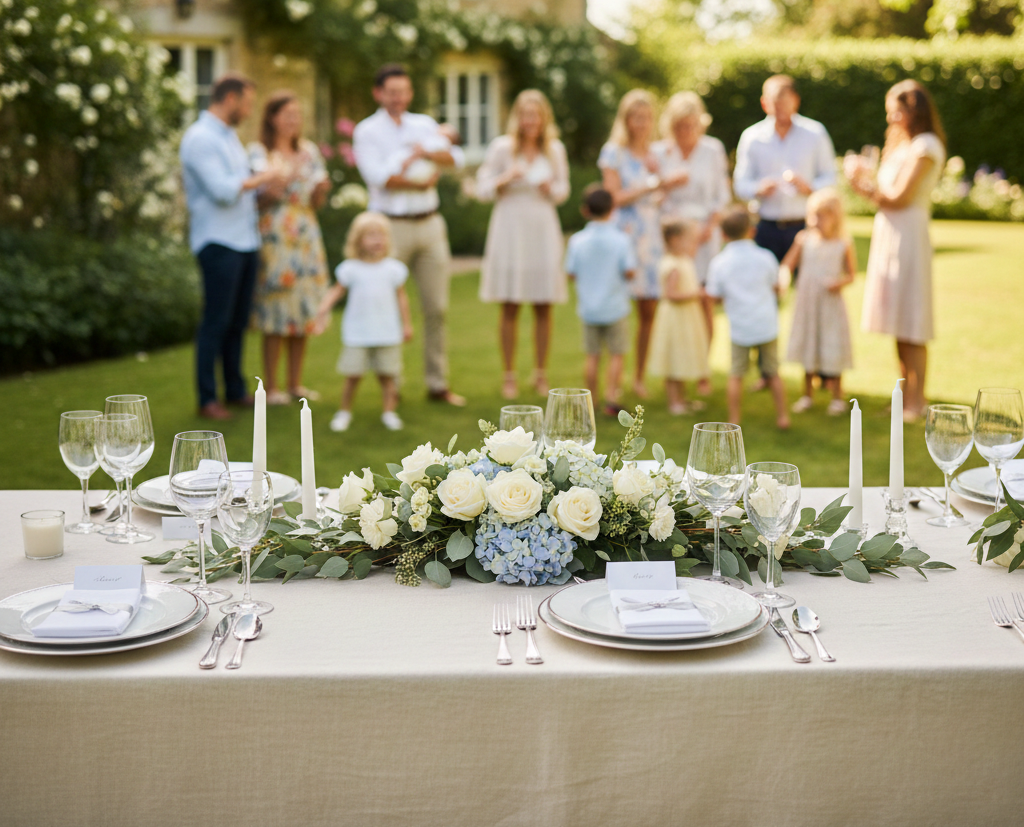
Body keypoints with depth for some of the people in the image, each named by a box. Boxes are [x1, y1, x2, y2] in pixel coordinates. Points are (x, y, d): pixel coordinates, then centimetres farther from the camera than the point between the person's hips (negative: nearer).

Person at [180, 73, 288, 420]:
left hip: (245, 240, 9)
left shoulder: (229, 136, 19)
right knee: (216, 322, -5)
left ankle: (235, 390, 19)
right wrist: (262, 179, -8)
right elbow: (221, 189, -20)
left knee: (238, 321, 11)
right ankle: (207, 398, 1)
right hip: (218, 243, -9)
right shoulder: (199, 138, -12)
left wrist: (267, 189, 5)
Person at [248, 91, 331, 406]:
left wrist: (321, 189, -8)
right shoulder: (258, 152, 0)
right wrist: (287, 178, -21)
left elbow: (316, 202, 14)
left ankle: (296, 383, 15)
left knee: (304, 312, 5)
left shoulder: (309, 151, 13)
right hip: (274, 236, -5)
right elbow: (259, 199, -7)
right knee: (275, 312, -7)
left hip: (306, 237, 5)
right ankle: (270, 386, 1)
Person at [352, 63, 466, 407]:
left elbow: (455, 158, 1)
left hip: (429, 224, 4)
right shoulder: (367, 131, 0)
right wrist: (422, 181, -8)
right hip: (391, 226, -4)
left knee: (436, 307, 5)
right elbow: (378, 176, -14)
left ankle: (438, 384, 13)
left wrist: (424, 151, -15)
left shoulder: (424, 125, 14)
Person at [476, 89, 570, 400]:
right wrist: (505, 179, -18)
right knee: (510, 307, 0)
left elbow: (563, 191, 15)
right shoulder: (502, 147, -1)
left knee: (544, 307, 4)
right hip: (510, 227, -2)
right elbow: (483, 190, 0)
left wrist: (551, 188, -6)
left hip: (543, 230, 2)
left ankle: (541, 374, 16)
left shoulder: (555, 149, 7)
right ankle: (509, 376, 9)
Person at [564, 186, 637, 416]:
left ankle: (592, 398, 20)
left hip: (588, 308, 2)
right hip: (615, 308, -2)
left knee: (592, 355, 12)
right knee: (616, 354, 7)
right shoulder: (621, 240, -11)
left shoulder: (577, 241, -7)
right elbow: (629, 272, -13)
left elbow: (571, 273, -2)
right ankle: (611, 398, 2)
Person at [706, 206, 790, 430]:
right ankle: (782, 416, 19)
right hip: (767, 325, 1)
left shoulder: (719, 263, -6)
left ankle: (734, 420, 8)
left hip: (740, 328, -1)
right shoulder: (765, 257, -3)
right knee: (773, 372, 13)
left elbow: (716, 295, -1)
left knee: (736, 375, 8)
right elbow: (776, 287, 7)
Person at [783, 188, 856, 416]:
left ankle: (837, 397, 18)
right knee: (807, 346, 12)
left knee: (832, 349, 2)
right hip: (807, 301, 3)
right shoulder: (805, 239, -1)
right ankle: (807, 395, 26)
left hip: (831, 303, -2)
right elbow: (788, 263, 2)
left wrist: (840, 282, -19)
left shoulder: (844, 243, -6)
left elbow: (851, 274, 1)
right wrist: (784, 276, -19)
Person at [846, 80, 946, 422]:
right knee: (899, 321, 11)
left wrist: (865, 184, -1)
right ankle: (906, 395, 18)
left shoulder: (926, 146, -10)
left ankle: (917, 401, -1)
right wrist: (865, 180, -5)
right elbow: (885, 192, 13)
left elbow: (900, 197, -16)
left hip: (908, 236, -9)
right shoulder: (901, 144, 19)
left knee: (911, 323, -6)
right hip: (888, 235, 9)